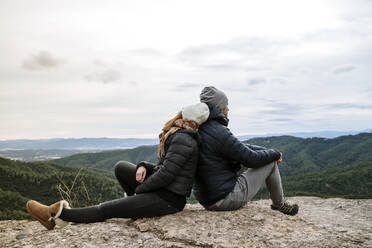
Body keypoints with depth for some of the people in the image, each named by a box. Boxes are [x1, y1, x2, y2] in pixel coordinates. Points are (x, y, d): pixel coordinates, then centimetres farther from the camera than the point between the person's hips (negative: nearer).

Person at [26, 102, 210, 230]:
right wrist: (144, 167, -5)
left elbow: (166, 174, -24)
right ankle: (140, 208, 15)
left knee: (107, 209, -6)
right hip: (162, 188, 9)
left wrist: (138, 189, -10)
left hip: (169, 199, -9)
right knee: (121, 167, 8)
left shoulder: (183, 139, -19)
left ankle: (59, 215, 7)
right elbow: (162, 167, 16)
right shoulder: (178, 136, 13)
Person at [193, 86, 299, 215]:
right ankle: (279, 204, 25)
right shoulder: (219, 132, -24)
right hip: (225, 199, -9)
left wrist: (267, 151, 10)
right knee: (271, 161, 3)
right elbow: (251, 159, -16)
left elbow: (240, 147, 11)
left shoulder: (198, 129, 5)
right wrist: (275, 153, 3)